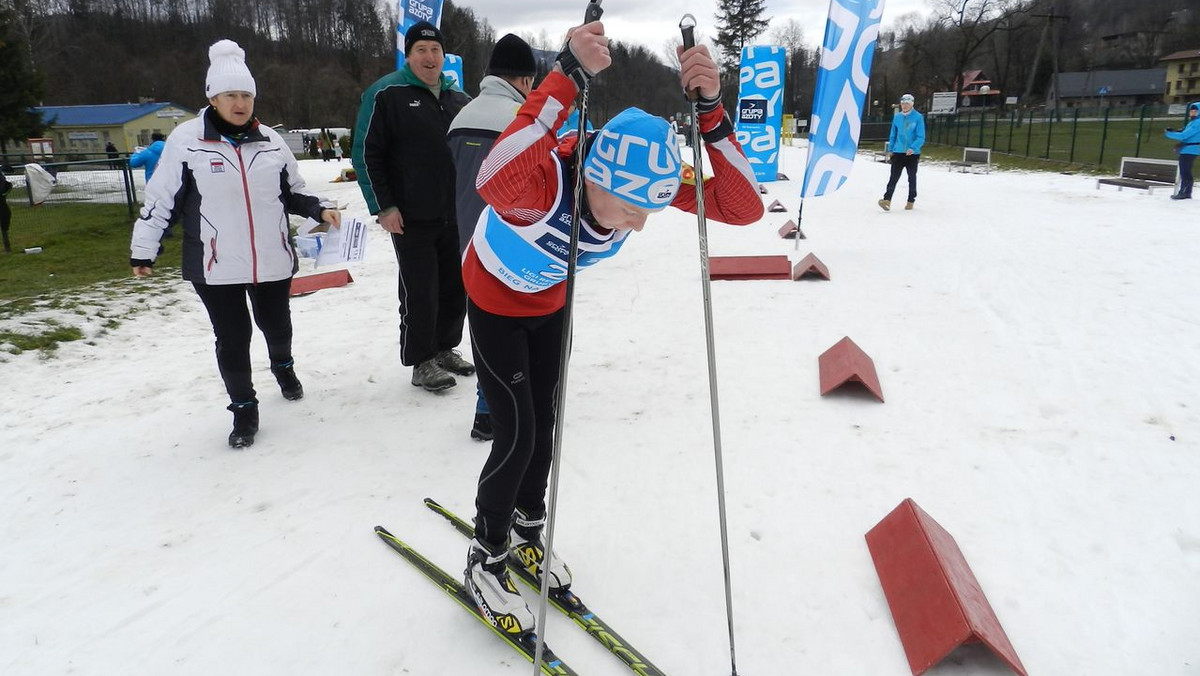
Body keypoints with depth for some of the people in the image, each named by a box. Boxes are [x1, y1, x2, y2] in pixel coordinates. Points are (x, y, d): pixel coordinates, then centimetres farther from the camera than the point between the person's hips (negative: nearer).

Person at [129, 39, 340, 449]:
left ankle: (283, 366, 51)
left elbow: (292, 193, 15)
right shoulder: (187, 140, -6)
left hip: (273, 260, 3)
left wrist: (319, 211, -2)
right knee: (231, 339, 3)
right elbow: (161, 199, -2)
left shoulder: (270, 141, 4)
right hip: (215, 266, -3)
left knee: (276, 325, 18)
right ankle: (244, 410, 20)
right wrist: (144, 249, -1)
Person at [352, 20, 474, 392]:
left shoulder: (459, 98, 12)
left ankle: (445, 348, 29)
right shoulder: (387, 93, -6)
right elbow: (366, 154, -8)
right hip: (411, 218, -6)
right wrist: (383, 207, -13)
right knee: (420, 292, 0)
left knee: (456, 287, 12)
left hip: (457, 216, 6)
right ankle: (421, 362, 13)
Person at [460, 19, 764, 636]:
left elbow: (743, 207, -32)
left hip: (549, 301, 5)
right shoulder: (545, 178, -42)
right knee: (516, 434, -6)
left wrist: (709, 109, -44)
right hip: (494, 303, -5)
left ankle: (527, 528, 39)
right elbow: (493, 183, -67)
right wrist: (568, 75, -65)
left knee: (543, 423, 14)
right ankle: (486, 560, 18)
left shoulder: (640, 175, -27)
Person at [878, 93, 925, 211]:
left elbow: (921, 137, -10)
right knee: (894, 177, -8)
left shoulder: (918, 117, -7)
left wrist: (913, 148, -24)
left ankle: (911, 200, 20)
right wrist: (890, 149, 12)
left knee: (912, 178, 10)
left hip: (912, 153, -2)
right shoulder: (897, 117, 5)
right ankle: (887, 199, -15)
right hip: (898, 152, 2)